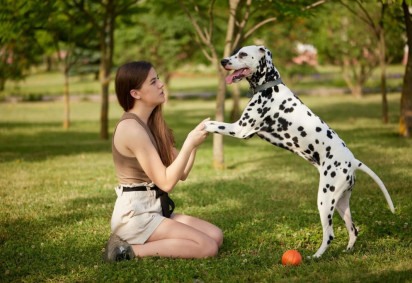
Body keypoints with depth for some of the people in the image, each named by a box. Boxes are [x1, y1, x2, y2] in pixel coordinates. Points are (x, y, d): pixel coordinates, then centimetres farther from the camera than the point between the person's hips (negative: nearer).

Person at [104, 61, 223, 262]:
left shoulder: (152, 124, 11)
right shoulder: (132, 128, -18)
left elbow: (182, 174, 10)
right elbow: (166, 182, -19)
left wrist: (194, 141, -4)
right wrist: (189, 144, -16)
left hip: (155, 209, 9)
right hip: (134, 214, -9)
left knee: (216, 235, 3)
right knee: (207, 247, -15)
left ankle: (138, 243, 4)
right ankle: (129, 251, -11)